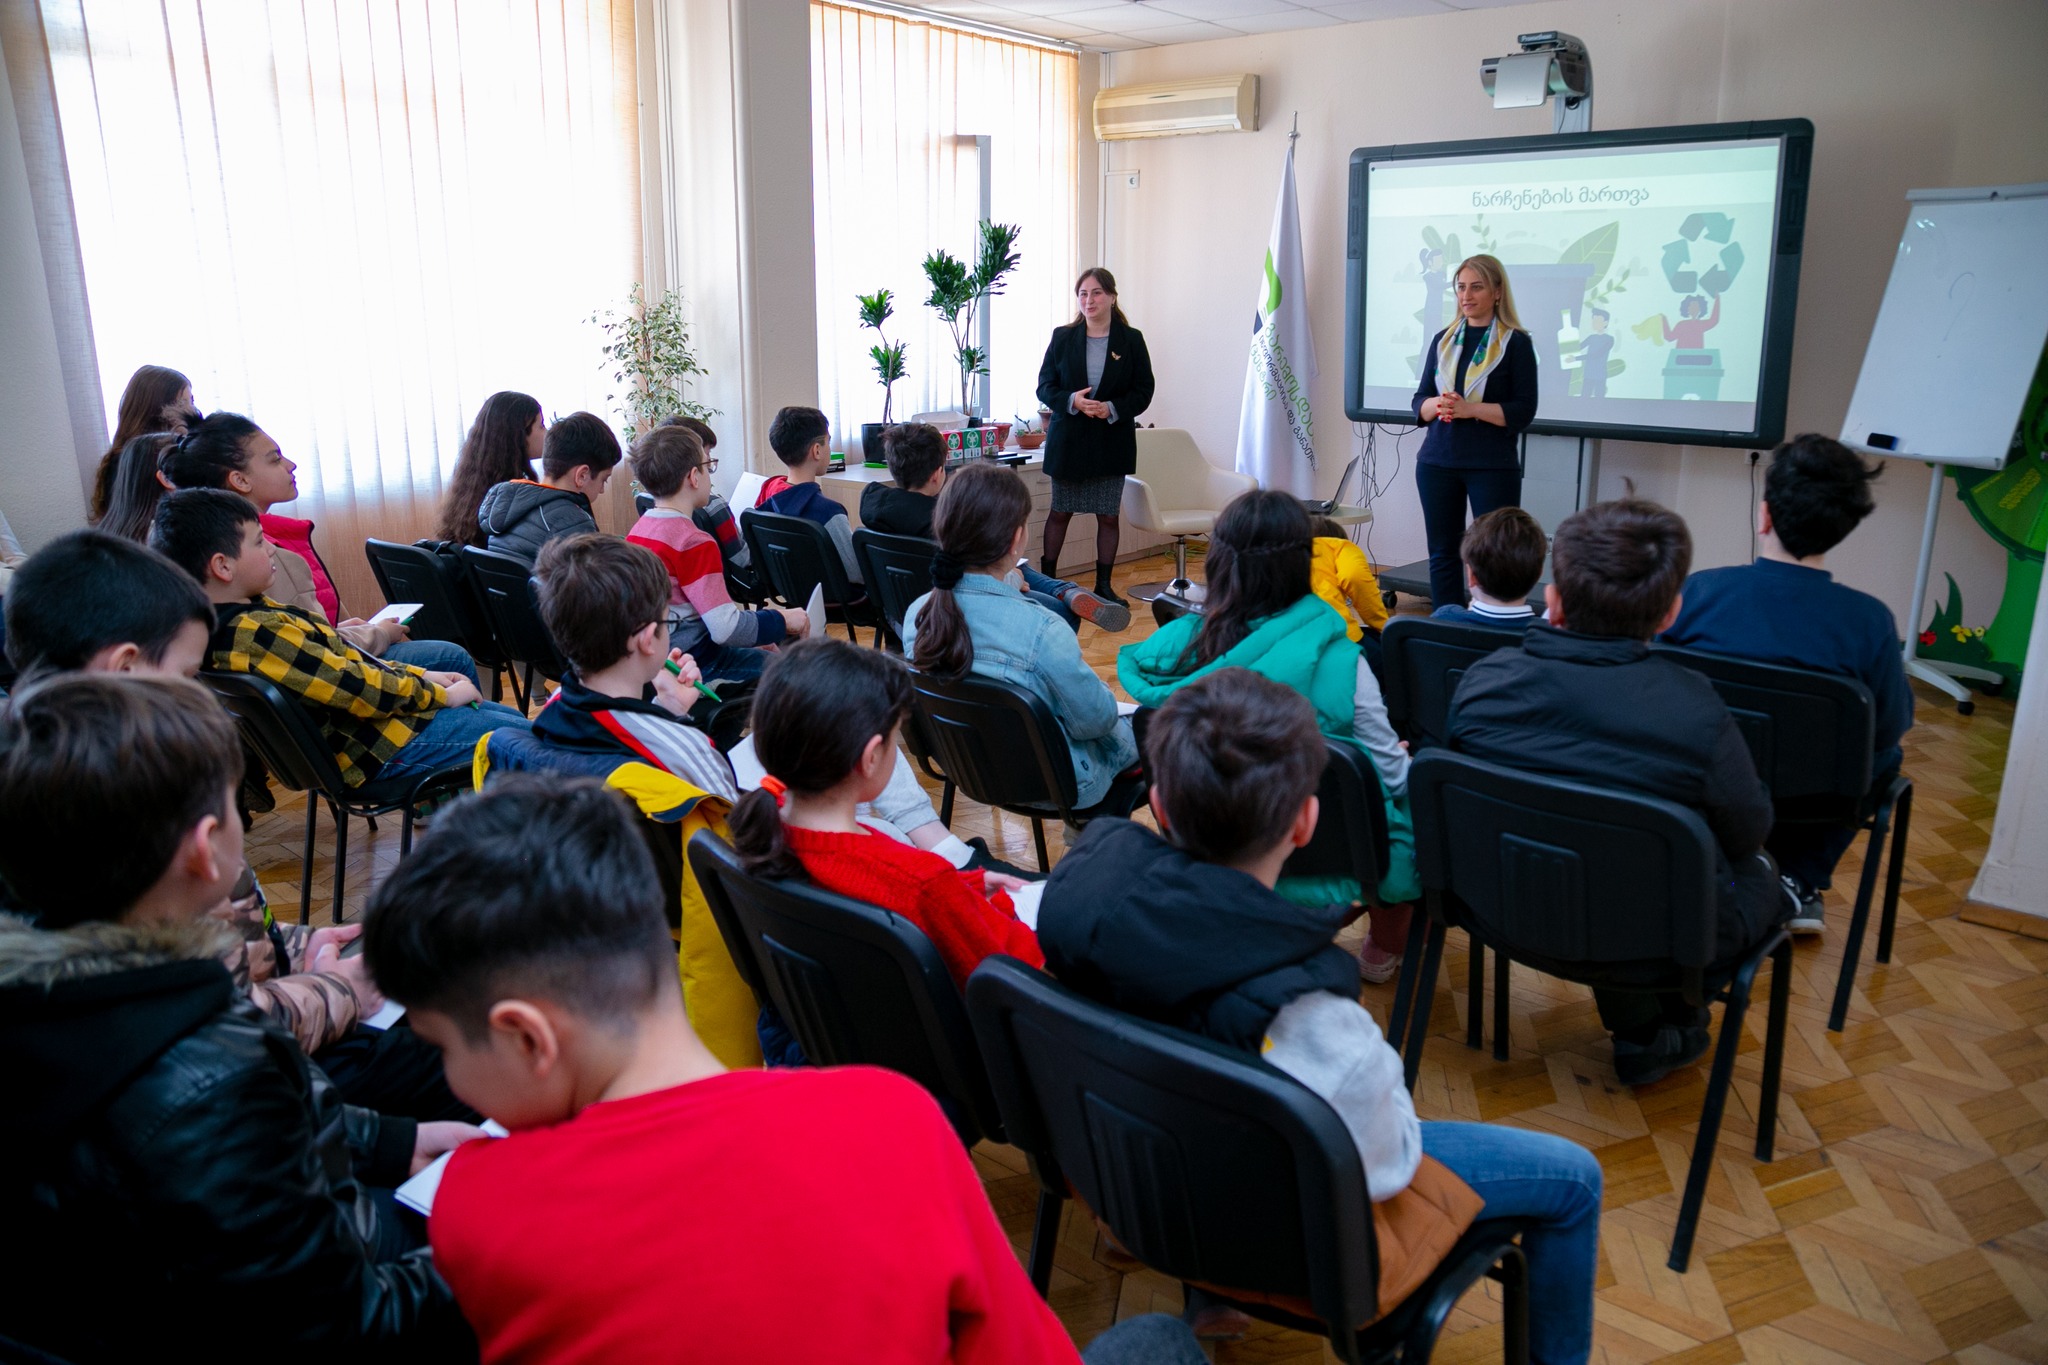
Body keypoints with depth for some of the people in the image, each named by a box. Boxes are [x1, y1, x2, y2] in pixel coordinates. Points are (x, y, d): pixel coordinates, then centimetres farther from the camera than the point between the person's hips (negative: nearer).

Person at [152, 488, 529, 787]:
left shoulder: (248, 615, 6)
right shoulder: (257, 633, -27)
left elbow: (337, 655, 13)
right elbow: (356, 688, -25)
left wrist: (421, 676, 8)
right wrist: (438, 694, -11)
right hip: (385, 746, -11)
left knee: (511, 718, 19)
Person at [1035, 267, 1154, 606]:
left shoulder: (1131, 339, 1)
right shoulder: (1062, 338, 3)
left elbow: (1143, 392, 1)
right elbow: (1044, 387, 2)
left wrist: (1113, 409, -17)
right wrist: (1071, 400, -18)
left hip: (1112, 440, 0)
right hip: (1068, 438, 0)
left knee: (1109, 515, 4)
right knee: (1060, 512, 7)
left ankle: (1104, 584, 16)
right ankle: (1046, 579, 19)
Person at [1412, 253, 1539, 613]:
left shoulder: (1516, 343, 0)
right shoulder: (1443, 340, 12)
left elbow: (1523, 411, -6)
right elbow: (1420, 402, 12)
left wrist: (1470, 408, -18)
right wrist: (1437, 404, -11)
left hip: (1493, 465, -4)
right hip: (1437, 462, 4)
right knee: (1442, 552, 6)